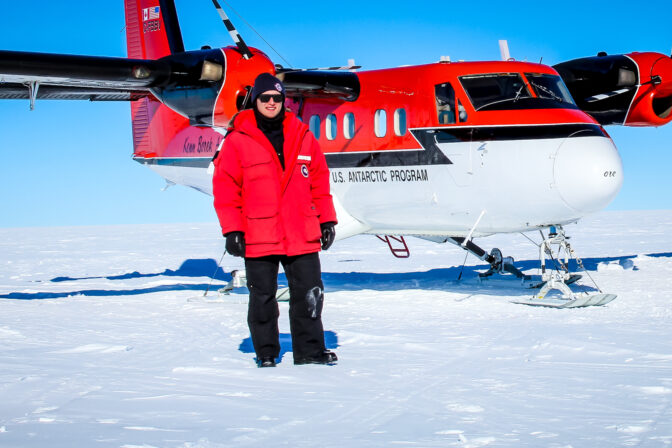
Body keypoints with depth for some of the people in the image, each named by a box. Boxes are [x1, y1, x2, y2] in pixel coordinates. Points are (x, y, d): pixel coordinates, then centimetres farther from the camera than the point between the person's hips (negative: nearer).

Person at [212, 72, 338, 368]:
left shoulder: (302, 137, 8)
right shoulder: (237, 141, -2)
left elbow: (319, 180, 12)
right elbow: (226, 188, -3)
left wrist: (327, 220, 9)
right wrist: (232, 230, -7)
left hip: (302, 236, 3)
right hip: (258, 238, -2)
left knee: (310, 295, 6)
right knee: (262, 298, 7)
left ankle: (310, 350, 17)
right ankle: (266, 354, 20)